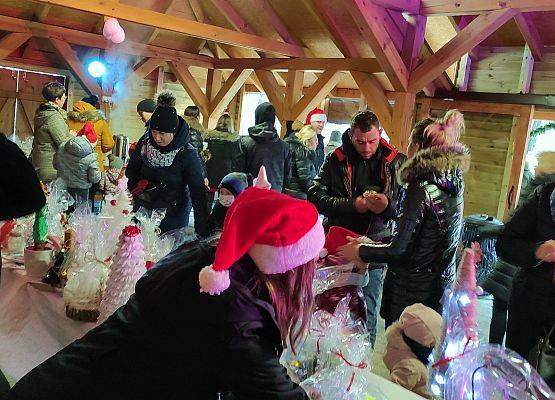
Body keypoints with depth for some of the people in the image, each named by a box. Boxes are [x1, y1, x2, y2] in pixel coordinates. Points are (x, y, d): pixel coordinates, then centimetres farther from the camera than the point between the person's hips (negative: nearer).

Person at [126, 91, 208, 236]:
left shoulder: (187, 153, -17)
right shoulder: (145, 142, -5)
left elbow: (198, 192, -17)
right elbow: (131, 171, 11)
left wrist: (202, 231, -21)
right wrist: (141, 184, -10)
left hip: (173, 218, -3)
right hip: (143, 211, 4)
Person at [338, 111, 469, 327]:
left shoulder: (421, 189, -20)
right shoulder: (453, 185, 3)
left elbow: (398, 251, -19)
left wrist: (359, 252, -4)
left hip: (411, 291, -7)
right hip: (441, 288, 7)